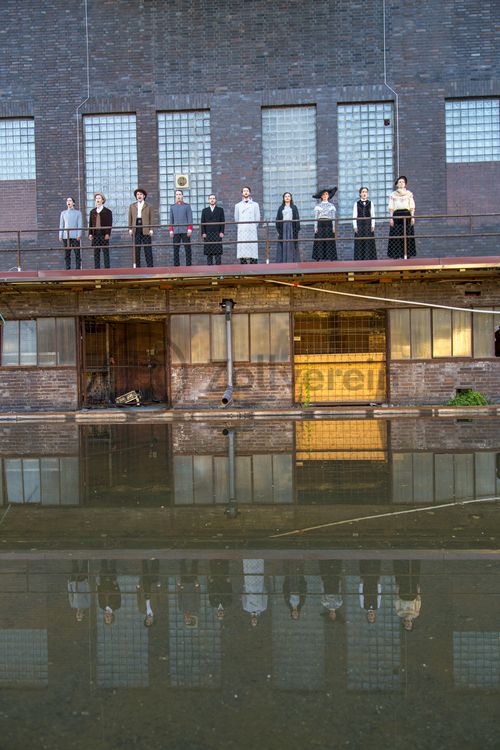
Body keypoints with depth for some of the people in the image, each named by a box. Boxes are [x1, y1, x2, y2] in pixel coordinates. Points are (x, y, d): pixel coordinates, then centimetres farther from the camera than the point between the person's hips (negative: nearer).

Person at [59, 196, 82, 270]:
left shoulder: (78, 212, 9)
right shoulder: (63, 213, 16)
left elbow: (80, 224, 3)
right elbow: (61, 225, 15)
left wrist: (79, 235, -8)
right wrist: (60, 236, 6)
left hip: (75, 236, -2)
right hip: (66, 236, 2)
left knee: (77, 254, -6)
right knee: (67, 254, 1)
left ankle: (78, 268, -2)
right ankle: (67, 269, 5)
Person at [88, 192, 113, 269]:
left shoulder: (107, 211, 3)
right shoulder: (92, 212, 14)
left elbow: (110, 224, -3)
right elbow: (90, 223, 13)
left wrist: (107, 234, -13)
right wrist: (90, 234, 3)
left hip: (104, 235, -4)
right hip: (95, 235, 4)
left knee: (105, 253, -2)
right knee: (96, 254, 4)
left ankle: (107, 268, 0)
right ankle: (97, 269, 7)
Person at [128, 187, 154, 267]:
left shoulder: (149, 206, 11)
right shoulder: (132, 206, 17)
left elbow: (151, 218, 5)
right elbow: (130, 218, 12)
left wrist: (151, 229, -5)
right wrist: (130, 229, 2)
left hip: (145, 229, -2)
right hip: (135, 229, 2)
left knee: (148, 249, -4)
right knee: (136, 249, 0)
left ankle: (150, 266, -2)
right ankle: (137, 266, 2)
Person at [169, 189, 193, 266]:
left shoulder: (187, 206, 5)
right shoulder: (172, 206, 13)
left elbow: (190, 218, 1)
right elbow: (171, 219, 14)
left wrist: (190, 229, -9)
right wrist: (171, 231, 7)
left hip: (185, 231, -3)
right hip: (176, 231, 3)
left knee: (187, 249, -1)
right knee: (175, 249, 1)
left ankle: (188, 265, 2)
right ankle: (176, 265, 4)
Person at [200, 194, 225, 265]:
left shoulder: (220, 210, 11)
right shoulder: (204, 210, 14)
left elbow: (223, 222, 5)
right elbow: (202, 223, 9)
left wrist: (222, 232, -6)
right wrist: (203, 233, -2)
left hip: (217, 234, -1)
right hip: (208, 234, 1)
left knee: (218, 251, -6)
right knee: (208, 252, -1)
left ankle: (218, 265, -6)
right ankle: (209, 265, 1)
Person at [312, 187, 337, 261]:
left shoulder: (331, 205, 11)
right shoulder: (318, 206, 9)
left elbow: (333, 217, 9)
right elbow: (315, 217, 7)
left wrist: (333, 227, 0)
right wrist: (315, 227, -2)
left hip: (329, 224, 1)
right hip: (320, 225, -1)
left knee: (329, 243, -3)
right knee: (319, 243, -6)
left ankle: (330, 258, -2)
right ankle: (318, 259, -5)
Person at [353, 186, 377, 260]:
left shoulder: (370, 203, 9)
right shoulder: (356, 204, 5)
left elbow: (373, 215, 6)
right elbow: (354, 216, 3)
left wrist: (373, 225, -3)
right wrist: (355, 226, -5)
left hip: (368, 225, 1)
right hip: (359, 225, -1)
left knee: (369, 243, -1)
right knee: (360, 243, -3)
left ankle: (369, 258, 2)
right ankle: (359, 259, -1)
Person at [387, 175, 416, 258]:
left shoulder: (409, 194, 12)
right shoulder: (392, 195, 10)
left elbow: (412, 207, 9)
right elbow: (391, 208, 6)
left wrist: (412, 217, -2)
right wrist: (391, 218, -5)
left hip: (407, 215, 1)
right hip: (396, 216, -1)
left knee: (407, 237, -3)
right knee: (396, 237, -7)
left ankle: (407, 255, -1)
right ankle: (395, 255, -6)